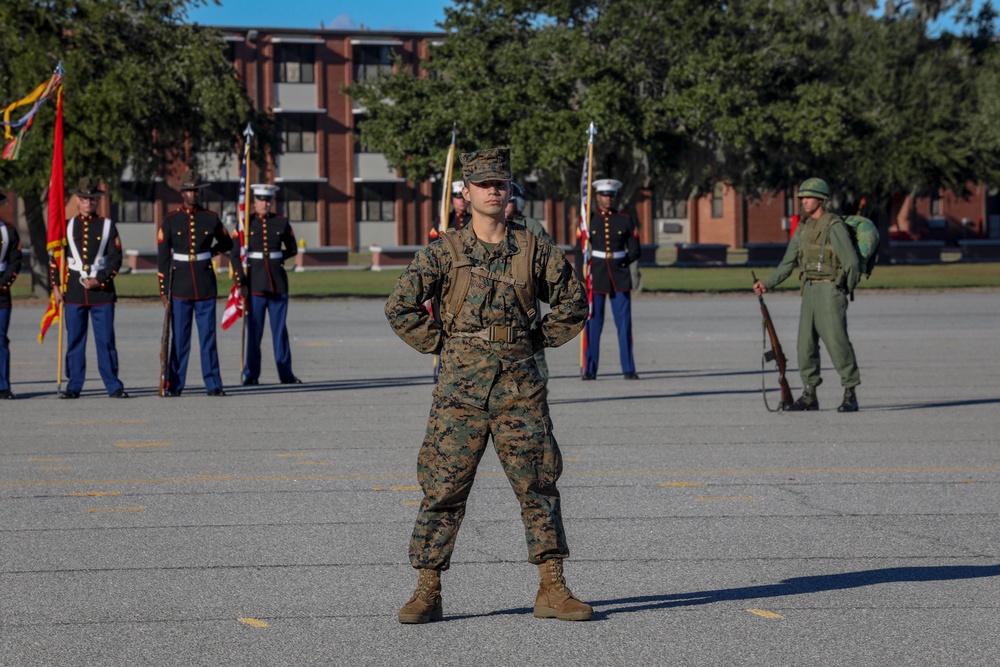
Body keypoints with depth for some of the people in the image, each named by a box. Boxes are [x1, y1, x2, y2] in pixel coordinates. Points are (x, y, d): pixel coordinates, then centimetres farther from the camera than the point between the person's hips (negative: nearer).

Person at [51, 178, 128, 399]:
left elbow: (115, 258, 0)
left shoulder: (107, 226, 5)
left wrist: (99, 280, -10)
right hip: (73, 291, 1)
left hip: (102, 291, -1)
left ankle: (113, 386, 3)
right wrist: (56, 287, 2)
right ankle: (74, 386, 9)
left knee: (106, 340, -1)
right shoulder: (67, 226, 9)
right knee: (74, 340, 3)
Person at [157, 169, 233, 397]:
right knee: (179, 338, 2)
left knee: (208, 337, 2)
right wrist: (163, 290, -3)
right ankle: (174, 385, 7)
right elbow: (162, 257, 1)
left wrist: (210, 253, 9)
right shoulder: (170, 220, 1)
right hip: (180, 288, -1)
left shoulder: (211, 219, 5)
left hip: (205, 286, 1)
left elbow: (227, 243, 23)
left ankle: (213, 385, 6)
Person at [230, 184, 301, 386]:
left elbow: (292, 249, 17)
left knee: (280, 329, 6)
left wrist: (275, 259, 5)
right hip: (255, 283, -2)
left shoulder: (281, 223, 6)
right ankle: (251, 374, 6)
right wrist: (241, 282, -9)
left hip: (278, 283, 2)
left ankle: (285, 373, 11)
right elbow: (234, 255, -2)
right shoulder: (246, 223, 1)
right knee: (254, 330, 0)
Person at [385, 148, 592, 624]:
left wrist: (537, 341, 9)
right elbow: (400, 308, 4)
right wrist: (441, 345, 2)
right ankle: (427, 592, 7)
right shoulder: (445, 252, 2)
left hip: (520, 386, 1)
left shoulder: (533, 250, 6)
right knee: (443, 489, 0)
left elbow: (574, 304, 15)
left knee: (539, 486, 2)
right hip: (460, 387, -1)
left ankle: (552, 590, 9)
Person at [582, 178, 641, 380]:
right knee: (593, 324, -1)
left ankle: (628, 369, 3)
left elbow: (635, 251, 9)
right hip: (596, 276, -1)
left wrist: (620, 263, -2)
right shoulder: (588, 219, 3)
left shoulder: (625, 220, 5)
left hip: (620, 277, 1)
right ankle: (590, 370, 4)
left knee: (624, 324, -1)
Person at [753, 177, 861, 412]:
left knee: (837, 341, -9)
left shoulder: (834, 226, -13)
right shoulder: (804, 227, 13)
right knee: (806, 342, 6)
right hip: (809, 289, 8)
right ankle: (809, 395, 12)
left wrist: (847, 290, -3)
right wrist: (767, 284, 9)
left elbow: (852, 262, -16)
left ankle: (850, 395, -2)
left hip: (831, 289, -8)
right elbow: (789, 262, 17)